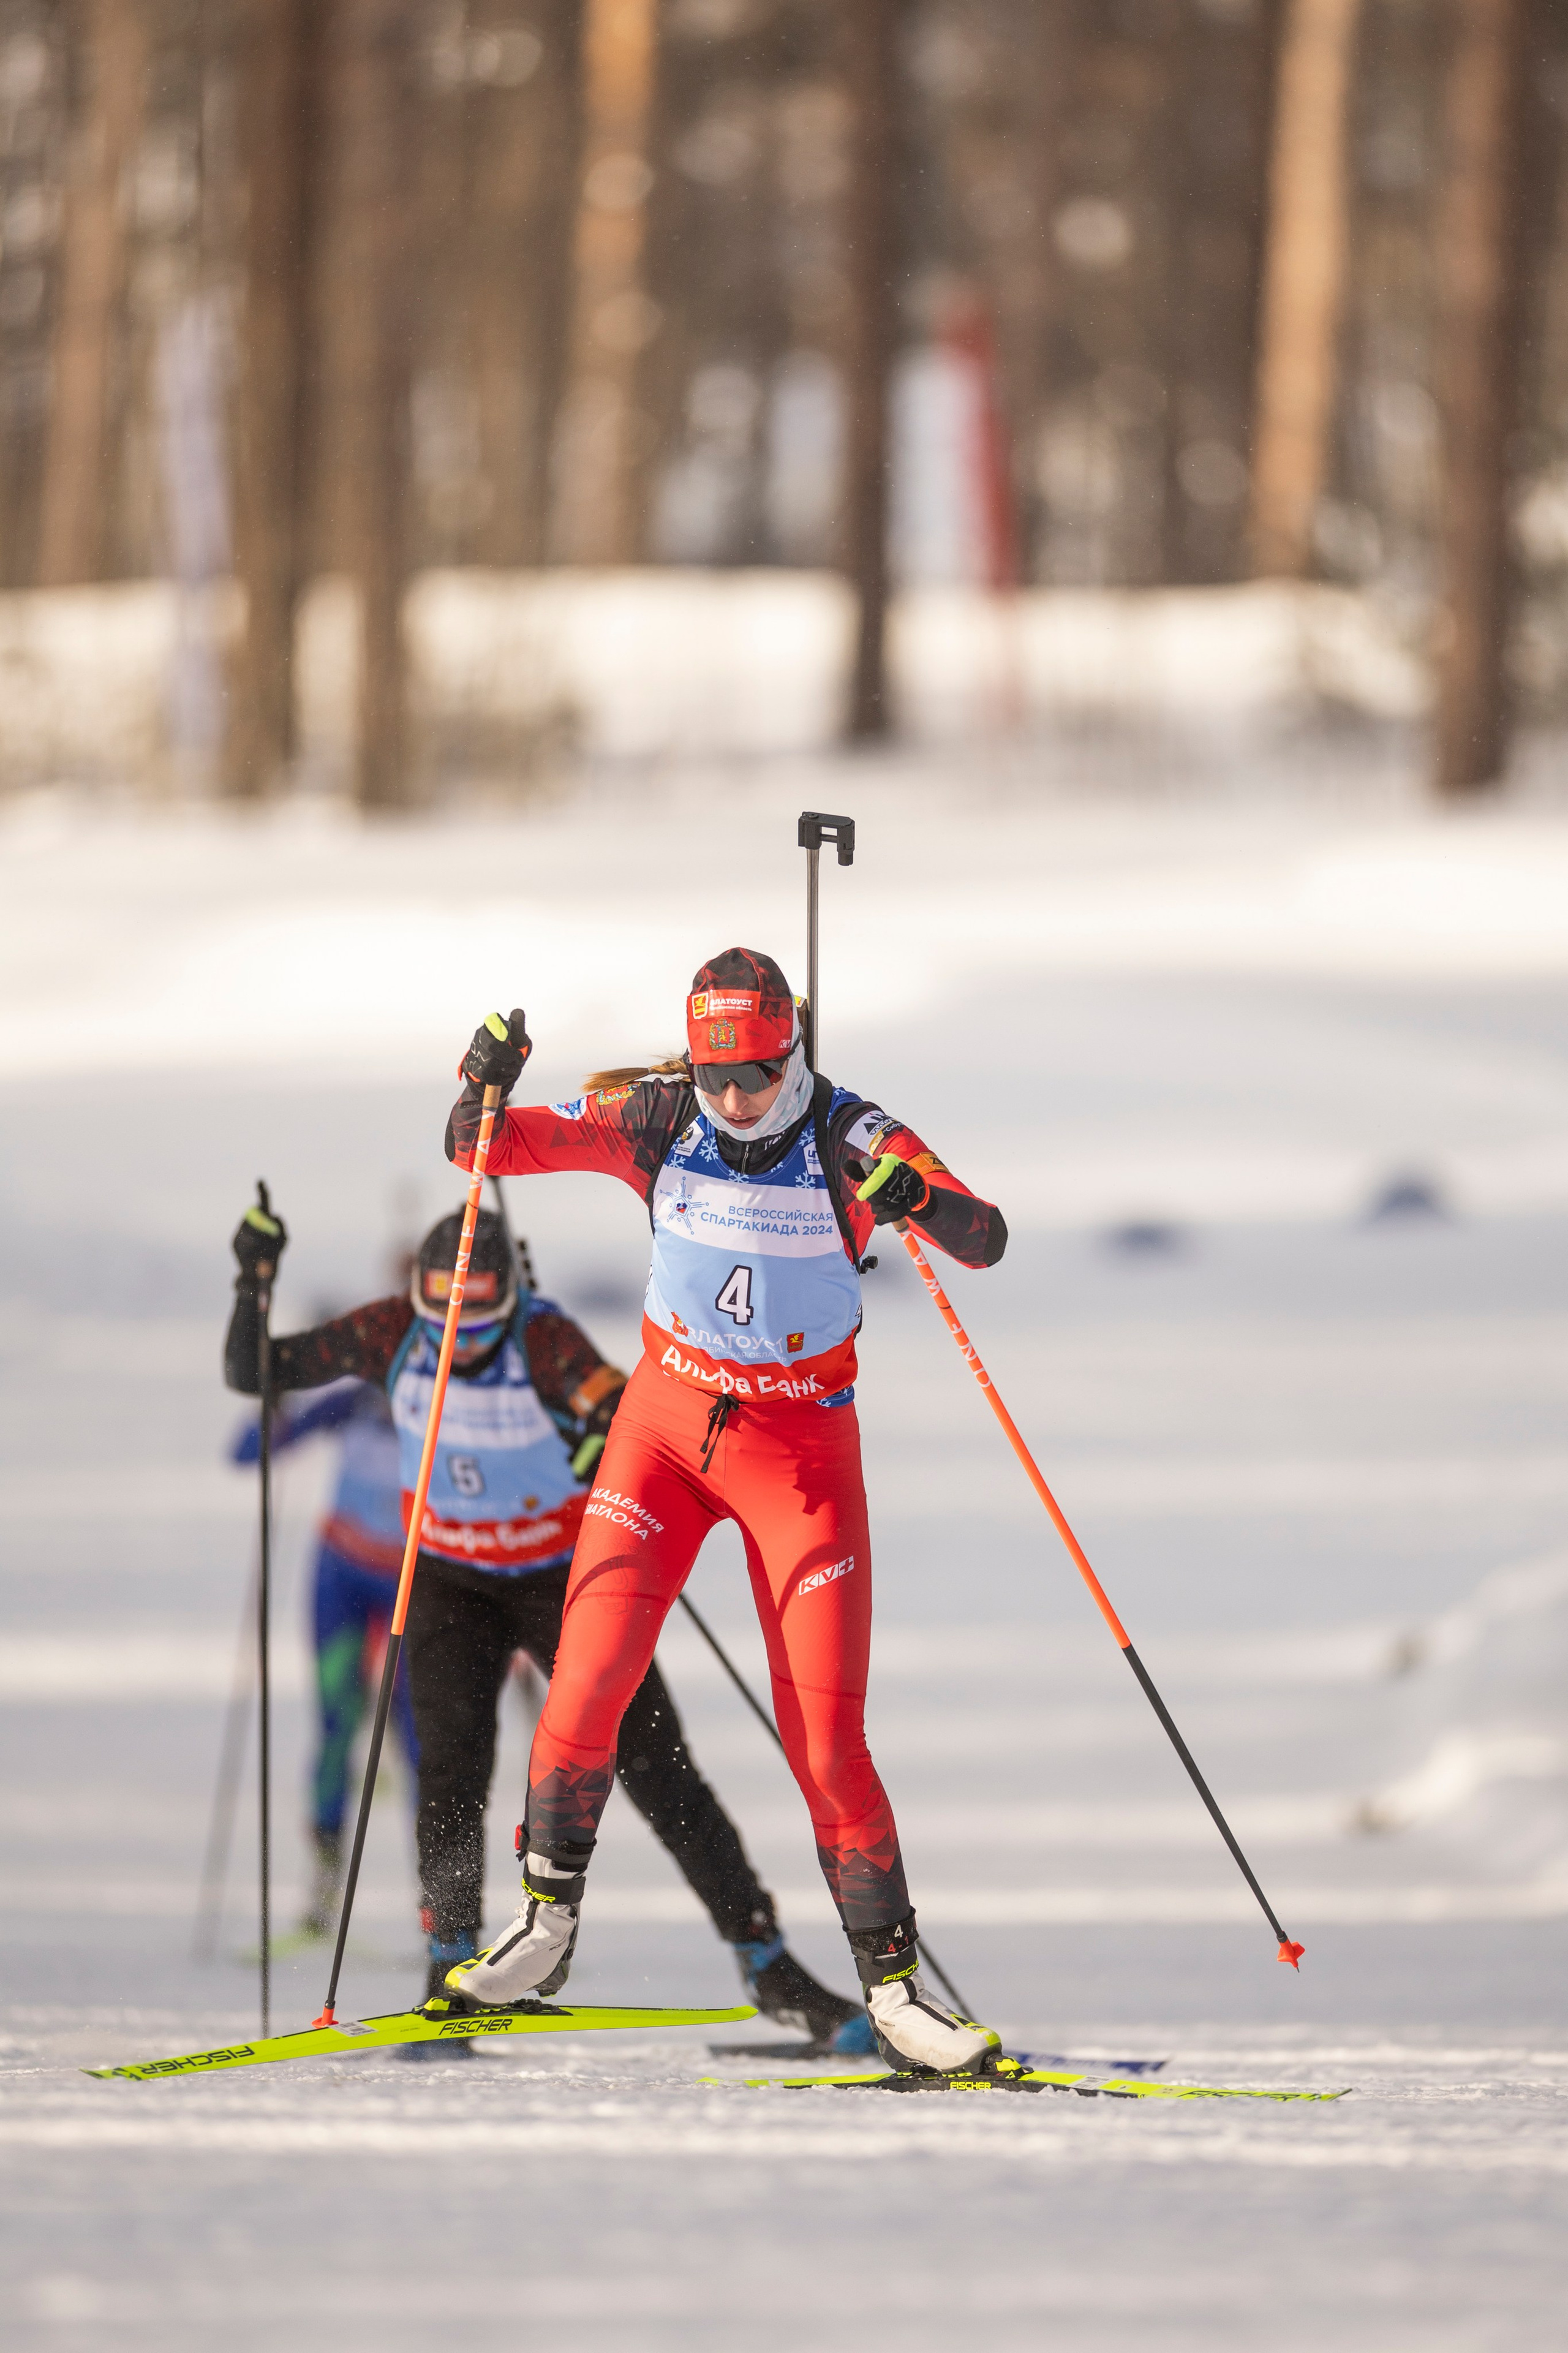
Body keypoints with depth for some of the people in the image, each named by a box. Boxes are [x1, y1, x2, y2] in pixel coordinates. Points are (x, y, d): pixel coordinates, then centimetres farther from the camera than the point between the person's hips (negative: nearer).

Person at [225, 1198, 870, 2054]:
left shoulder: (544, 1340, -26)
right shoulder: (392, 1336, -16)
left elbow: (608, 1395, -44)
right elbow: (254, 1374, -11)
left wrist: (612, 1427, -66)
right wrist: (254, 1284, -27)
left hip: (565, 1580, -2)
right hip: (453, 1586, 2)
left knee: (660, 1773, -4)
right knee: (453, 1768, -18)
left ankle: (771, 1971, 4)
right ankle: (452, 1978, -8)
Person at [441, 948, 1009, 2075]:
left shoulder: (851, 1137, -15)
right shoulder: (655, 1118, -8)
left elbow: (985, 1241, -24)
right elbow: (488, 1148, -2)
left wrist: (921, 1200, -45)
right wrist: (489, 1089, -25)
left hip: (802, 1444, -2)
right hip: (669, 1420, 2)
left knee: (827, 1738, -6)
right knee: (590, 1676, -12)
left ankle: (893, 1984, 2)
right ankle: (548, 1922, 5)